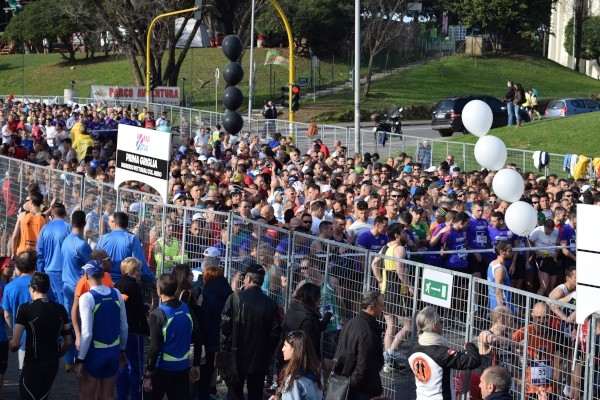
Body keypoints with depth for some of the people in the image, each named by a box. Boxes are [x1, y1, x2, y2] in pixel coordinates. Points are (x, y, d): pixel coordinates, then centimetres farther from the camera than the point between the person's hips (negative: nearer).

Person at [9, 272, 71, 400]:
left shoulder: (25, 308, -13)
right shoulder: (60, 309, 3)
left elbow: (15, 344, -17)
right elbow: (68, 342, 5)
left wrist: (12, 347, 5)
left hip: (32, 365, -5)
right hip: (53, 365, 6)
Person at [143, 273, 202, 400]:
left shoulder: (157, 315, -15)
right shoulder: (187, 309, 1)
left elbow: (154, 347, -17)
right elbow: (198, 340, 6)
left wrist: (148, 375, -11)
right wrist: (196, 365, 15)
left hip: (162, 368, -5)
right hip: (183, 367, 5)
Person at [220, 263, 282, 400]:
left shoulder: (235, 298, -13)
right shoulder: (271, 304, -6)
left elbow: (225, 327, -13)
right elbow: (275, 333, -3)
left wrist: (223, 348, -1)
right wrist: (268, 352, 11)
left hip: (236, 357, -2)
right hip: (260, 359, 2)